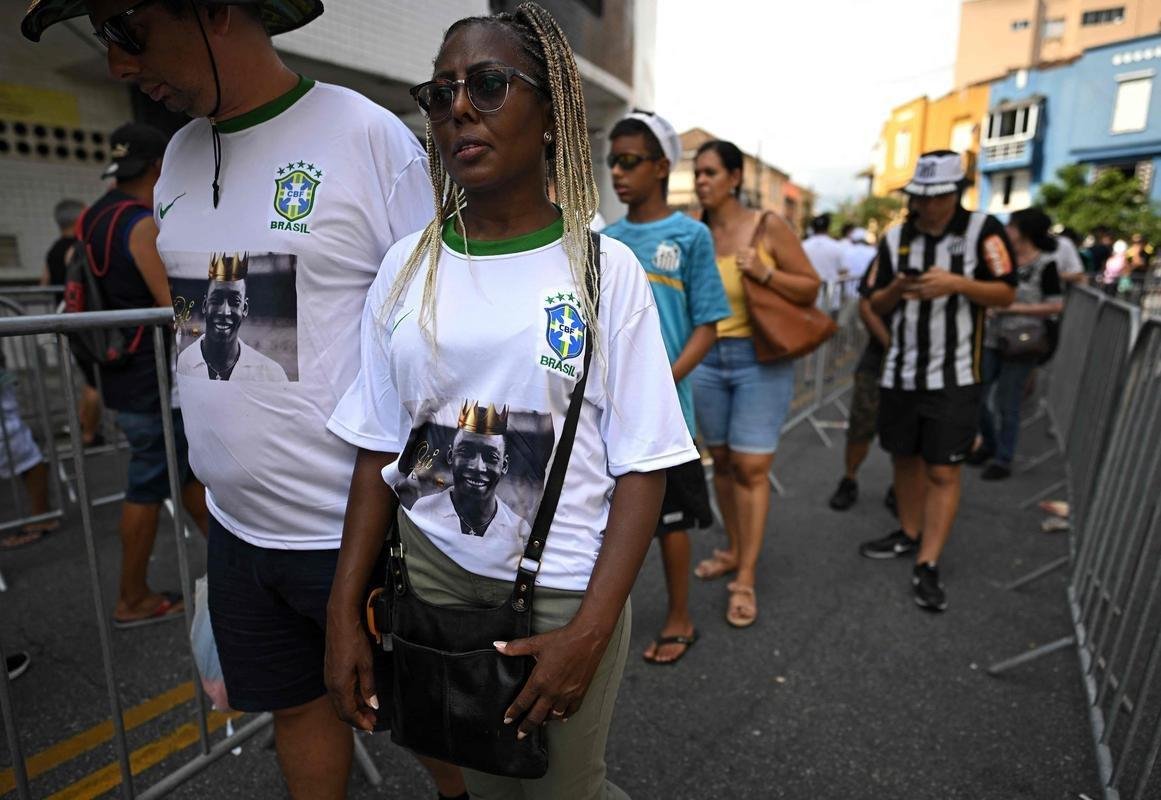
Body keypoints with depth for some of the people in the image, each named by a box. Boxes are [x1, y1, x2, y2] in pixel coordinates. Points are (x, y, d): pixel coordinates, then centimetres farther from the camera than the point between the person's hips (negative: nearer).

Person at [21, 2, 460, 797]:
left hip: (360, 529, -6)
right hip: (236, 524, 6)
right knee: (297, 705, 24)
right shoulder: (181, 153, 8)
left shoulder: (368, 136, -13)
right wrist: (218, 463, 16)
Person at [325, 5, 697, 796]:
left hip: (563, 587, -2)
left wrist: (590, 630, -15)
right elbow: (380, 449, 4)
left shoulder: (605, 269, -8)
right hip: (429, 569, 3)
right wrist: (344, 609, 0)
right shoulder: (406, 268, 1)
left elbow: (643, 465, -8)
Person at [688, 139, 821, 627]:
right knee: (721, 460, 12)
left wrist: (764, 273, -16)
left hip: (761, 359, -3)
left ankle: (746, 579, 7)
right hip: (706, 359, 4)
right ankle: (734, 550, 31)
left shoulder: (768, 227, -5)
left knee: (752, 467, -3)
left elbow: (811, 287, -2)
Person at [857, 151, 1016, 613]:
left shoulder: (983, 230, -3)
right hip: (899, 373, 4)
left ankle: (927, 565, 5)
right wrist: (896, 290, -14)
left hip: (954, 377, -4)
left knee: (943, 471, -2)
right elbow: (876, 305, 8)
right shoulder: (895, 238, 7)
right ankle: (909, 534, 33)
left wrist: (957, 283, -21)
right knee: (905, 458, 15)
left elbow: (1006, 294, -5)